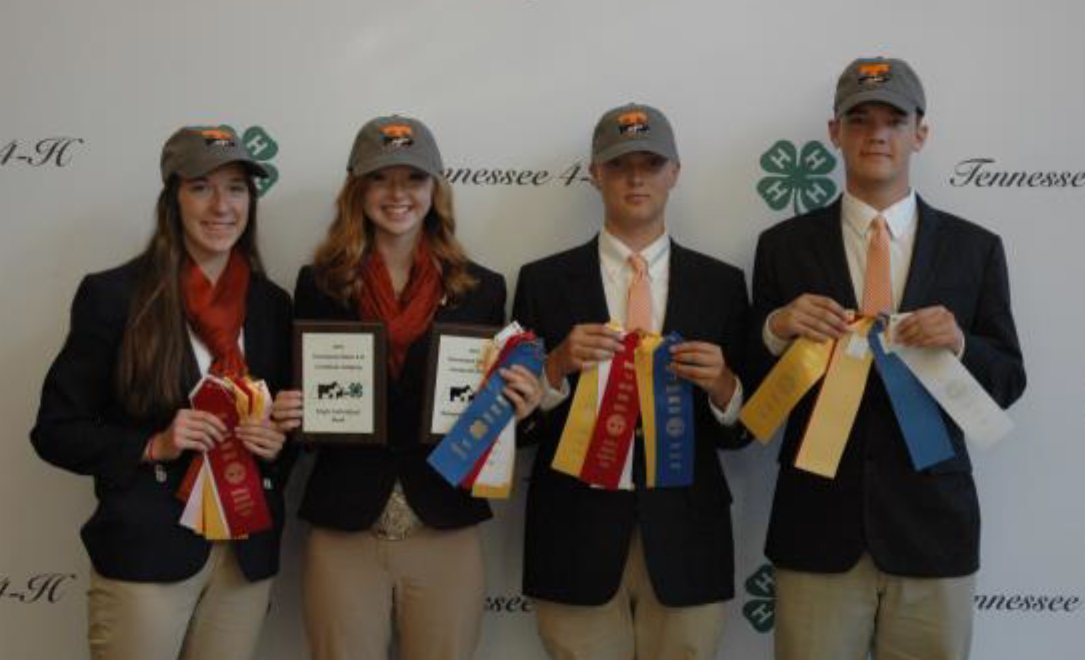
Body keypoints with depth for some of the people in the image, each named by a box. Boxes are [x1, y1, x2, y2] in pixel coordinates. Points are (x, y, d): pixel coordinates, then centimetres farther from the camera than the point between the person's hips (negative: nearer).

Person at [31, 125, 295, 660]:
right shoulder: (113, 295, -6)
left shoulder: (271, 304, 6)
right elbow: (55, 431, -4)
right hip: (146, 552, -4)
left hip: (248, 552, 4)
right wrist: (153, 446, -18)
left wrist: (276, 444, -5)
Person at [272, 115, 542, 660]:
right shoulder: (319, 284, 2)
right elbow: (299, 400, 7)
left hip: (446, 535, 1)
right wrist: (289, 417, -14)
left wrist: (517, 408, -13)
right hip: (343, 534, 0)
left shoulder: (480, 288, 4)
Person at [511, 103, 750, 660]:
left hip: (684, 537, 1)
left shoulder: (721, 283, 5)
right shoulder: (544, 281, 3)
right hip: (576, 535, -1)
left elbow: (740, 432, 6)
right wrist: (559, 365, -15)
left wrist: (721, 383, -14)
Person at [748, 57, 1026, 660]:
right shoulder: (785, 245, 3)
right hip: (817, 524, 0)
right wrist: (777, 329, -15)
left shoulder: (974, 248, 4)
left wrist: (959, 343, -15)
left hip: (931, 522, 1)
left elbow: (1007, 383, 5)